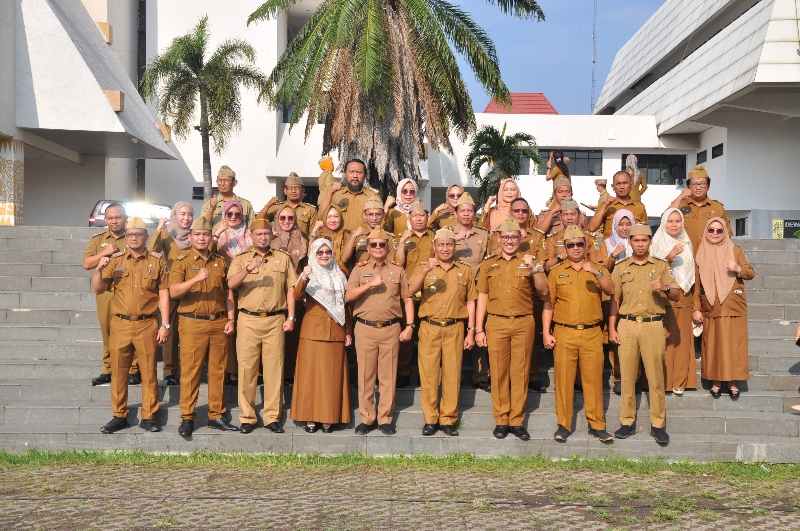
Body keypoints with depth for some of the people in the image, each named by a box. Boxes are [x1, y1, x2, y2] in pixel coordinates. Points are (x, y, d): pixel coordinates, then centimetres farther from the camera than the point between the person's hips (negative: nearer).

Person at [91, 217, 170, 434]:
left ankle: (149, 417, 11)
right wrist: (99, 269, -12)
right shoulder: (115, 260, 7)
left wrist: (165, 324, -2)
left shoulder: (157, 261, 3)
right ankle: (119, 416, 17)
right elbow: (97, 288, 7)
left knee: (149, 372, 2)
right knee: (118, 372, 7)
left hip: (147, 325, -2)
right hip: (120, 324, 2)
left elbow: (163, 293, 3)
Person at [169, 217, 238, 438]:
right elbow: (173, 292, -11)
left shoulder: (221, 261, 13)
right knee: (190, 371, -3)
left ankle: (216, 415, 15)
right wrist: (196, 279, -24)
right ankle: (187, 418, 4)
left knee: (218, 371, 7)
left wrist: (231, 319, 5)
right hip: (192, 323, -3)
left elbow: (228, 293, 15)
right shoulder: (182, 261, 1)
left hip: (219, 323, 4)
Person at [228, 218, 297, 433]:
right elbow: (231, 284, -8)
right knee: (247, 368, 0)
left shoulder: (283, 258, 11)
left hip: (275, 320, 1)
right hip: (248, 320, 0)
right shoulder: (240, 259, 8)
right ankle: (247, 417, 9)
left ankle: (272, 416, 10)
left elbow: (290, 289, 10)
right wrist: (247, 270, -26)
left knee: (274, 368, 2)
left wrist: (290, 317, 2)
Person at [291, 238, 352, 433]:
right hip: (313, 330, -3)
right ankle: (310, 416, 4)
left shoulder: (339, 276, 12)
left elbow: (345, 306, 15)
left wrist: (348, 332, 10)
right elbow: (297, 296, -17)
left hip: (335, 331, 3)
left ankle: (329, 417, 10)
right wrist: (303, 279, -35)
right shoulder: (309, 274, 2)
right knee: (311, 372, -2)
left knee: (333, 374, 3)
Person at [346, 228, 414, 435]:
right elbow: (348, 297, -3)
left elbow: (407, 299, 11)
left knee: (388, 375, 3)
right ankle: (367, 418, 11)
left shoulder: (397, 271, 11)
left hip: (391, 328, 1)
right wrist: (369, 285, -15)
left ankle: (385, 418, 11)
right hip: (365, 328, 0)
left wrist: (409, 325, 3)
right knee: (366, 375, 2)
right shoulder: (359, 270, 8)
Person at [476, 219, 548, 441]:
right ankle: (501, 420, 9)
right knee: (498, 372, 1)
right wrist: (479, 329, 4)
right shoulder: (488, 264, 10)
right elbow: (482, 297, 10)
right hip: (496, 323, 0)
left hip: (524, 323, 0)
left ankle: (517, 421, 9)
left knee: (520, 372, 2)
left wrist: (535, 269, -15)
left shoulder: (527, 262, 9)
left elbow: (543, 291, 1)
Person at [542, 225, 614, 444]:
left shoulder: (598, 270, 8)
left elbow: (610, 290, -10)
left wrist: (596, 272, -26)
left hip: (592, 333, 0)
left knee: (593, 379, 3)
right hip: (564, 333, 0)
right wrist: (546, 333, 0)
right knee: (563, 379, 2)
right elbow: (548, 304, 7)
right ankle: (563, 425, 11)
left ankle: (597, 424, 12)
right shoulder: (556, 272, 7)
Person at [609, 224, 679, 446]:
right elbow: (614, 299, 10)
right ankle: (627, 422, 10)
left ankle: (658, 424, 5)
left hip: (654, 325, -1)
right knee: (627, 376, 2)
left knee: (656, 377, -2)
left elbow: (677, 295, 3)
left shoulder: (661, 266, 9)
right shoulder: (621, 268, 11)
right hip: (627, 325, 1)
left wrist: (664, 289, -19)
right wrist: (612, 328, 3)